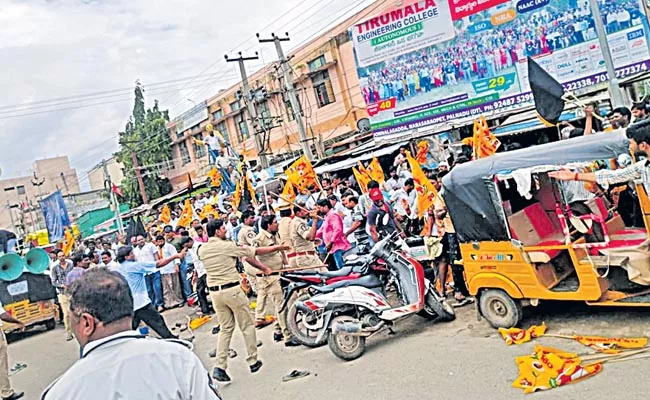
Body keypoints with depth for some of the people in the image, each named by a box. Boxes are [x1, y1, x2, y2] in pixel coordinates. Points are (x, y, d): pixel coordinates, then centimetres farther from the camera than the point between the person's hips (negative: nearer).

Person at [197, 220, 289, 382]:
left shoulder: (202, 250, 7)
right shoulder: (227, 246, -10)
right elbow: (255, 252, -3)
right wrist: (278, 247, 8)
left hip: (215, 292, 5)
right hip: (232, 290, -5)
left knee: (225, 329, 12)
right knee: (247, 326, 10)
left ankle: (219, 366, 1)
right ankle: (253, 361, 17)